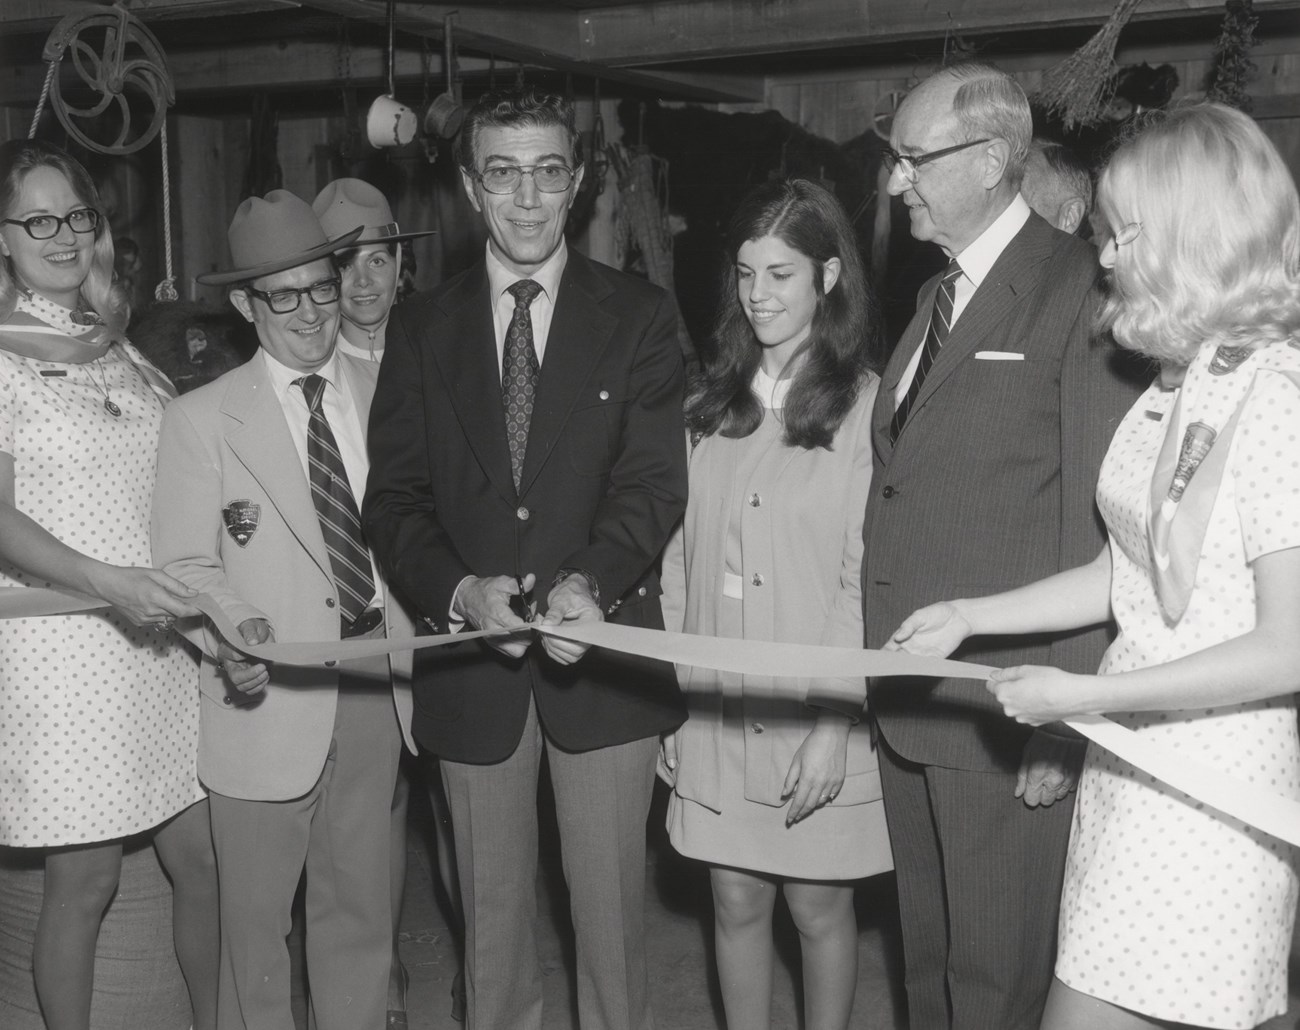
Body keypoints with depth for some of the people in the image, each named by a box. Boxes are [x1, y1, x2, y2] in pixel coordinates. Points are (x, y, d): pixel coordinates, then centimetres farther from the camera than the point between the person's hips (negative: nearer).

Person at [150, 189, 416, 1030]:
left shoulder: (384, 393, 5)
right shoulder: (201, 419, -5)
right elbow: (186, 566, -6)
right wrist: (236, 635, -24)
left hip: (376, 683, 3)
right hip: (272, 692, -3)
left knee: (361, 904, 17)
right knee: (256, 911, 9)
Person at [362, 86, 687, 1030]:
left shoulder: (638, 316, 1)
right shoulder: (422, 326, 7)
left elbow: (654, 481, -8)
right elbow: (395, 495, 1)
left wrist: (591, 581, -26)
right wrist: (458, 590, -17)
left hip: (601, 652, -1)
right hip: (470, 665, 2)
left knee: (613, 911, 8)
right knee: (492, 917, 15)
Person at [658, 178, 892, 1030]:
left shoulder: (865, 406, -9)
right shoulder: (713, 403, 7)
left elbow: (868, 577, -11)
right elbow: (682, 559, 8)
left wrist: (837, 723, -15)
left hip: (817, 711, -4)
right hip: (716, 705, 4)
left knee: (819, 905, 10)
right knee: (737, 901, 13)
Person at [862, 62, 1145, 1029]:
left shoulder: (1080, 291, -12)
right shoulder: (936, 296, 15)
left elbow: (1100, 526, -15)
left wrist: (1067, 723, -16)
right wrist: (885, 668, 9)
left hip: (1007, 717, -8)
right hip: (909, 706, 8)